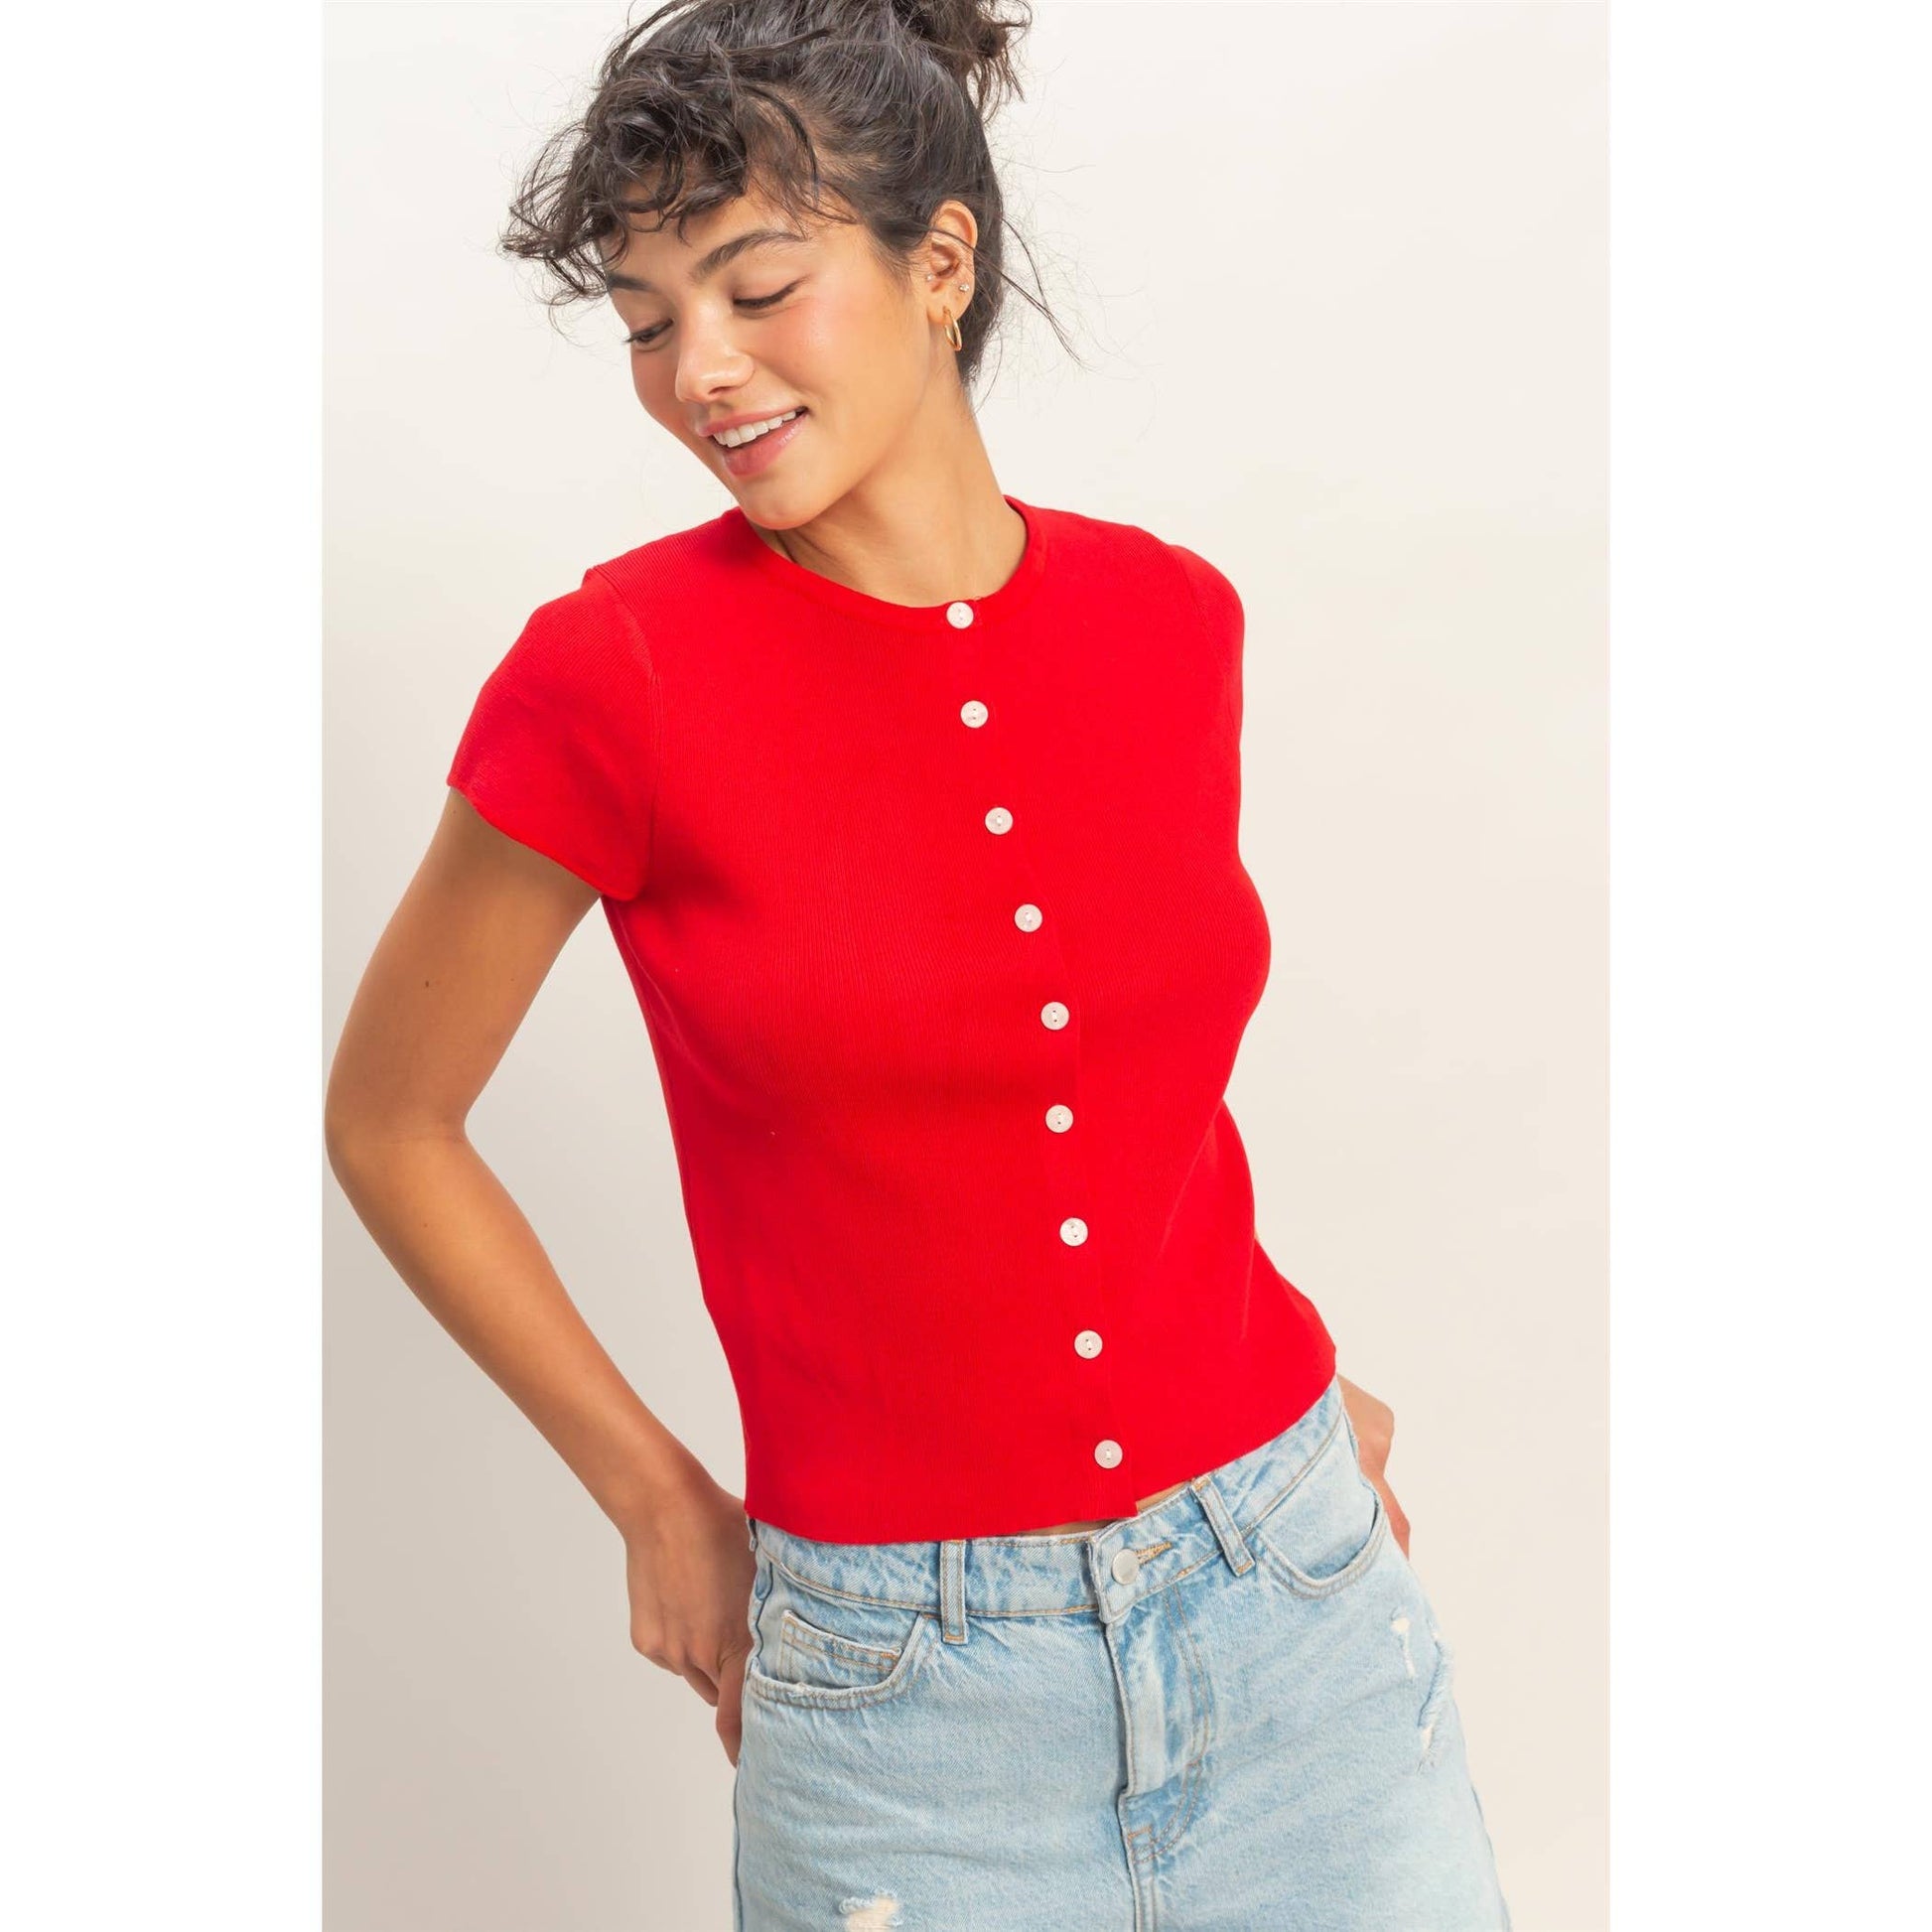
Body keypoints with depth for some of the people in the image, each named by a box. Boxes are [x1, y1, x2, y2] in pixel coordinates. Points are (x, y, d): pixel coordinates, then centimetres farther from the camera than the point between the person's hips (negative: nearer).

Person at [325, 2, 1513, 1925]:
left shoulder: (1173, 616, -1)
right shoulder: (622, 667, -13)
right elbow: (386, 1123, -1)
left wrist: (1275, 1375, 8)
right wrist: (658, 1501, 1)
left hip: (1299, 1597, 4)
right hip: (909, 1677, -3)